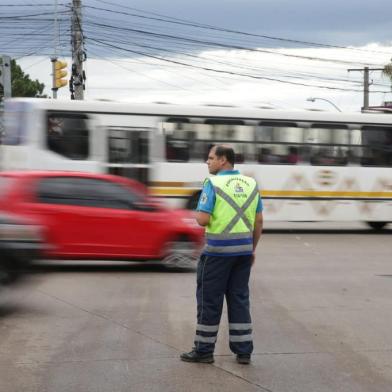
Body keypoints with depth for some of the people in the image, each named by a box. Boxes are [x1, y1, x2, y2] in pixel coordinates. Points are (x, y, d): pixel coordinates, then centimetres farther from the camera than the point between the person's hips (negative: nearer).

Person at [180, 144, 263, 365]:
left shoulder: (213, 184, -11)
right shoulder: (251, 184, 6)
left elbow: (203, 220, -17)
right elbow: (259, 220, 8)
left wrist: (199, 214, 6)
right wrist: (253, 249, 17)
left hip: (218, 251, -5)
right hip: (244, 250, 5)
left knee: (210, 299, 5)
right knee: (240, 299, 12)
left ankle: (204, 350, 11)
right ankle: (244, 351, 13)